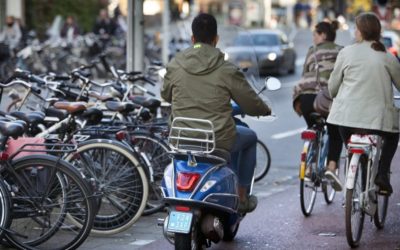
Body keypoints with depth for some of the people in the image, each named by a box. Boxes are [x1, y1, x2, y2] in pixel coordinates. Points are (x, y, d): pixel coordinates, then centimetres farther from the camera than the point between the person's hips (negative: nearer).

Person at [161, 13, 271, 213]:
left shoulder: (175, 66, 0)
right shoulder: (226, 70, -10)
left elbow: (165, 95, 17)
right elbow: (250, 103, -2)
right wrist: (265, 110, 21)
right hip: (217, 140, -4)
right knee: (250, 137, 27)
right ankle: (241, 196, 26)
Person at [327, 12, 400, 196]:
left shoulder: (346, 53, 3)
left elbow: (332, 87, 8)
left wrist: (336, 97, 30)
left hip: (348, 114, 1)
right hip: (378, 116, -1)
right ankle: (382, 175, 9)